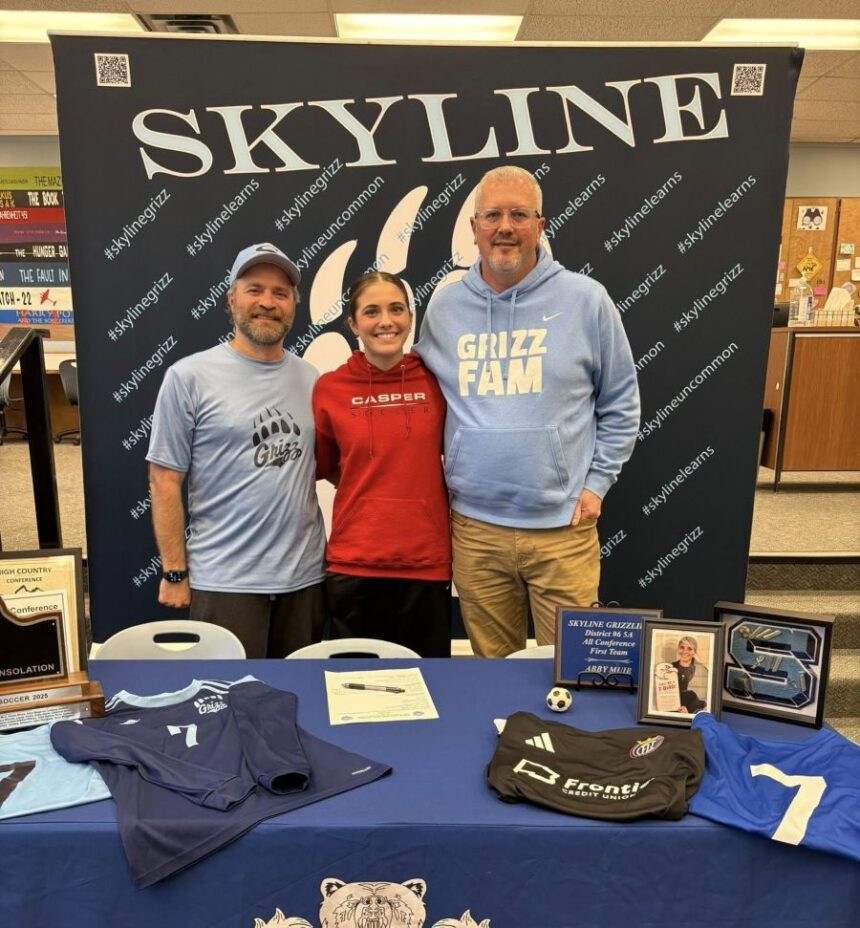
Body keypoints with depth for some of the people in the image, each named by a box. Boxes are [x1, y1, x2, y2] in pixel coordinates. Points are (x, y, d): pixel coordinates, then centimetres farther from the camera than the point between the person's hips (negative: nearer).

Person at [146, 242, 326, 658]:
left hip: (305, 575, 5)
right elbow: (165, 482, -6)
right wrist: (174, 572, -6)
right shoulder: (189, 377, -7)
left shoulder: (310, 379, 6)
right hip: (224, 581, -4)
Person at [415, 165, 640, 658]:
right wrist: (442, 481, 6)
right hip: (474, 526, 2)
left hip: (564, 527, -2)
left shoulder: (585, 299, -4)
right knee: (492, 670, 18)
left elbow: (621, 402, 3)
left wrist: (596, 482, -2)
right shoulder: (443, 306, 3)